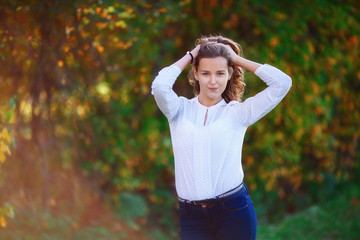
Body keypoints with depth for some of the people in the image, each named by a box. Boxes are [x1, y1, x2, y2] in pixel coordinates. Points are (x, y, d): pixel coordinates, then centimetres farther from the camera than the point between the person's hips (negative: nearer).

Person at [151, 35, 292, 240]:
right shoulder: (181, 110, 7)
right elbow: (159, 86, -14)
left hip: (234, 210, -1)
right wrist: (190, 56, 1)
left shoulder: (237, 113, 5)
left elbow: (282, 83, -3)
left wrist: (237, 59, 3)